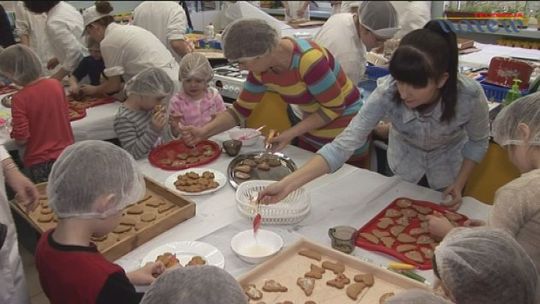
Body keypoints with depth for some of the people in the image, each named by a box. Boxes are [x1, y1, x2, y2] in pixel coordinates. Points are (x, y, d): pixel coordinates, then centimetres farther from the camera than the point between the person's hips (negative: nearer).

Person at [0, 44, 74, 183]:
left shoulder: (19, 99, -18)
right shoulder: (56, 84, -5)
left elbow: (21, 139, -17)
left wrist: (14, 125, 4)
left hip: (40, 162, -4)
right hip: (67, 154, 5)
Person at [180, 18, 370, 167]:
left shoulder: (309, 60, -32)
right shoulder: (261, 70, -10)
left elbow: (334, 107, -22)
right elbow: (241, 110, -1)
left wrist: (291, 134, -24)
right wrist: (204, 131, -15)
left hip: (344, 136, -6)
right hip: (311, 134, 7)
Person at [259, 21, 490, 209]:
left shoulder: (470, 96, -35)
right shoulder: (387, 92, -36)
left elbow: (478, 142, -13)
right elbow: (344, 143, -42)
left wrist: (459, 184, -19)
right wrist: (288, 184, -52)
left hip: (447, 176, 0)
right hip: (402, 172, 0)